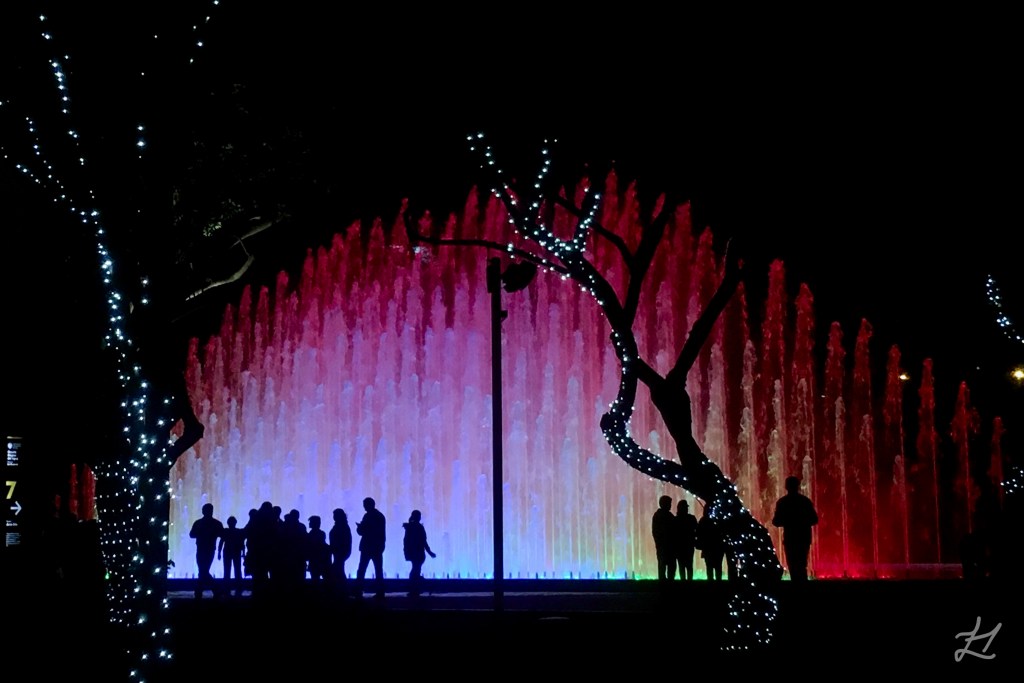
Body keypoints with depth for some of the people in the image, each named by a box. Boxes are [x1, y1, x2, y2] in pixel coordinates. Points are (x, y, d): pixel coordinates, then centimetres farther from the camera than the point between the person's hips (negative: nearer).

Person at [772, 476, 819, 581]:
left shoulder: (782, 502, -5)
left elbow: (776, 522, -6)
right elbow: (814, 519, 3)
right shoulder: (806, 501, 2)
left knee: (794, 567, 1)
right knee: (802, 567, 14)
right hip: (804, 538, 3)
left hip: (790, 539, -3)